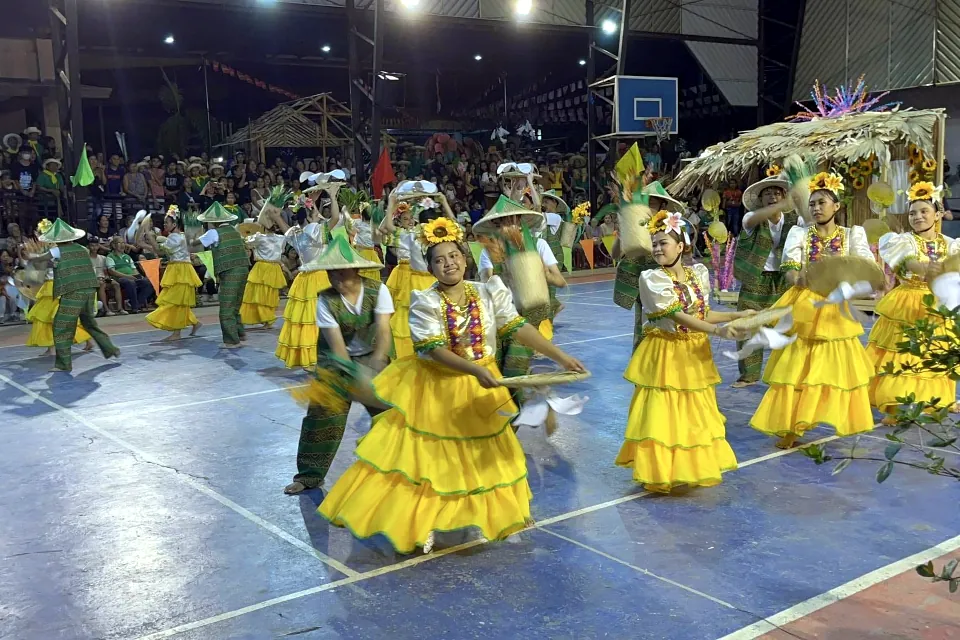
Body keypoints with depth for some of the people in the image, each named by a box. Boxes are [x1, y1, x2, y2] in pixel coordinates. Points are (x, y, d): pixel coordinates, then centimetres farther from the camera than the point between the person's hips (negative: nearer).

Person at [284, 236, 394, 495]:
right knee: (324, 411, -8)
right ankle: (310, 474, 5)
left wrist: (375, 366, -36)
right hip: (337, 357, 0)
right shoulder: (326, 300, -18)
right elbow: (337, 344, -22)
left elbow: (383, 331, -24)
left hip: (374, 354, 0)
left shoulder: (377, 290, -18)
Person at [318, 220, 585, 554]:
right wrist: (475, 369, -38)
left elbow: (518, 327, -11)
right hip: (435, 389, -3)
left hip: (480, 389, 4)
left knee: (481, 457, 19)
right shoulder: (425, 302, -16)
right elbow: (435, 351, -25)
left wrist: (560, 356, -19)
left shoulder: (488, 292, -7)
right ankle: (420, 523, 16)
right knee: (427, 456, 2)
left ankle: (487, 514, 39)